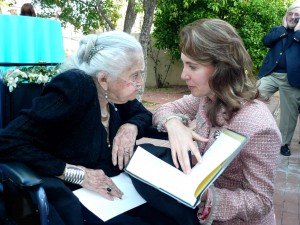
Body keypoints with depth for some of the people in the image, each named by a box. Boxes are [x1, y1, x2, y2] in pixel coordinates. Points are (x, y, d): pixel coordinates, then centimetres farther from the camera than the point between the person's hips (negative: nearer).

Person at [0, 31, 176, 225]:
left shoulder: (115, 92, -3)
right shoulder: (73, 88, -22)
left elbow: (144, 114, 15)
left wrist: (131, 127, -9)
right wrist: (77, 173, -26)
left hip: (113, 192, 6)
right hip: (71, 199, -6)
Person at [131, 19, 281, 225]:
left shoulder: (257, 127, -28)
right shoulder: (208, 96, -8)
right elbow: (166, 109, 0)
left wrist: (204, 196, -35)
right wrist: (173, 123, -22)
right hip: (204, 184, 6)